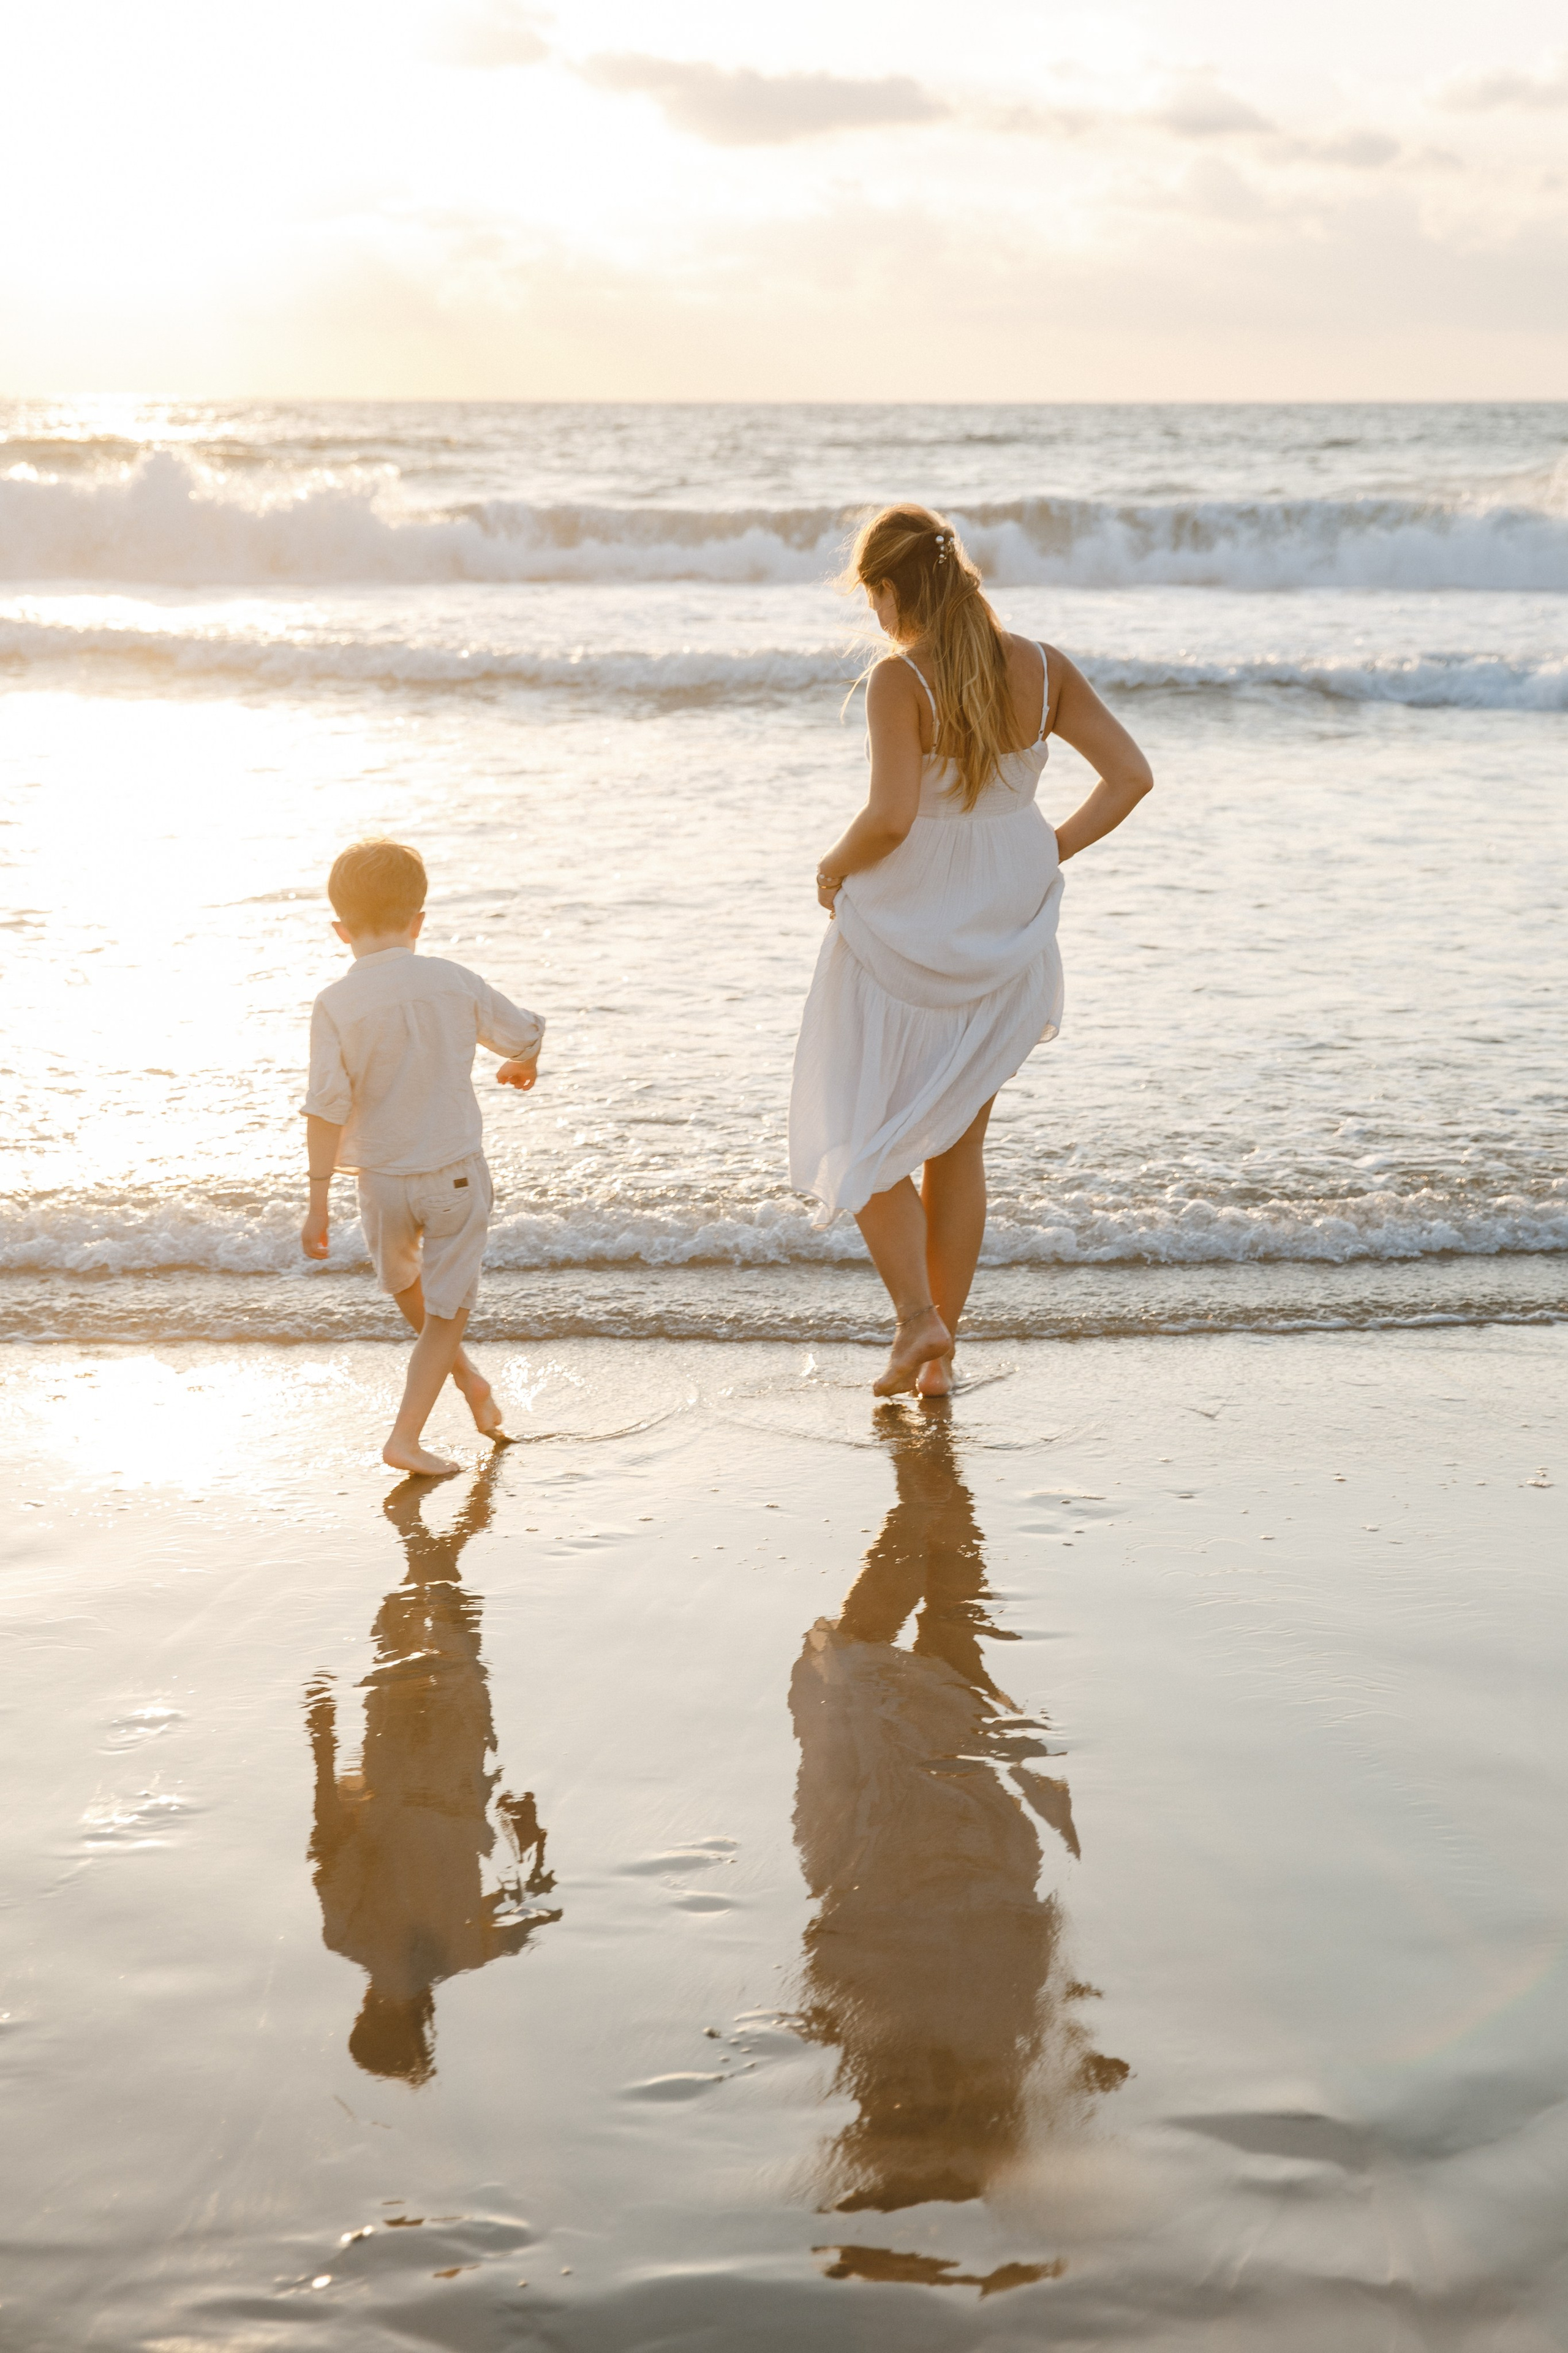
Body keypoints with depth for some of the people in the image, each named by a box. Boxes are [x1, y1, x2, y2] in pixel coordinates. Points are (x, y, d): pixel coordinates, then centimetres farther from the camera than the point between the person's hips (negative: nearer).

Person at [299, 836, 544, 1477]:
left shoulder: (336, 1004, -13)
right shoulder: (454, 984, -7)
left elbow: (327, 1109, -17)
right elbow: (524, 1034, 9)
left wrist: (318, 1202, -11)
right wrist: (524, 1065, 34)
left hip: (382, 1179, 0)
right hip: (456, 1172, 0)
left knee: (406, 1285, 29)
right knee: (445, 1310, 11)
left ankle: (467, 1376, 44)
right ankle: (405, 1436, 6)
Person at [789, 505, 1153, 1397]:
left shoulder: (900, 680, -18)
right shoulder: (1042, 670, -2)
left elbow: (892, 816, -27)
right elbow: (1131, 774, -4)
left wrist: (837, 866, -8)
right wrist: (1052, 853, 5)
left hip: (903, 930, -5)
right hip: (1005, 932, 5)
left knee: (862, 1137, 14)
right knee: (957, 1143, 18)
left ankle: (917, 1313, -2)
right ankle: (942, 1351, 21)